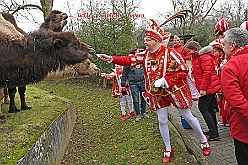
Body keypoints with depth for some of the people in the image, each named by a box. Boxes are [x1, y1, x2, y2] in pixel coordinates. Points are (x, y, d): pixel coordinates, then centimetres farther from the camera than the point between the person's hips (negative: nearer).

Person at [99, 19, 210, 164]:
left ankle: (204, 140, 33)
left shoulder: (169, 53, -18)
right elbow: (130, 60, -6)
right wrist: (111, 58, -18)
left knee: (187, 116, 9)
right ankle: (168, 150, 29)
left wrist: (164, 80, -24)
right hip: (157, 94, 5)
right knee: (162, 121, 11)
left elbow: (184, 70, -19)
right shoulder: (145, 55, -1)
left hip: (174, 91, -5)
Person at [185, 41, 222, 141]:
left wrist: (203, 88, -22)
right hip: (210, 87, 10)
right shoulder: (196, 58, 16)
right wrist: (199, 87, 22)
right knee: (209, 108, 14)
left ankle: (214, 134, -6)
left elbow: (207, 74, -23)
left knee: (203, 108, -9)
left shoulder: (204, 57, -16)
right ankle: (214, 131, 23)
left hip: (208, 87, -10)